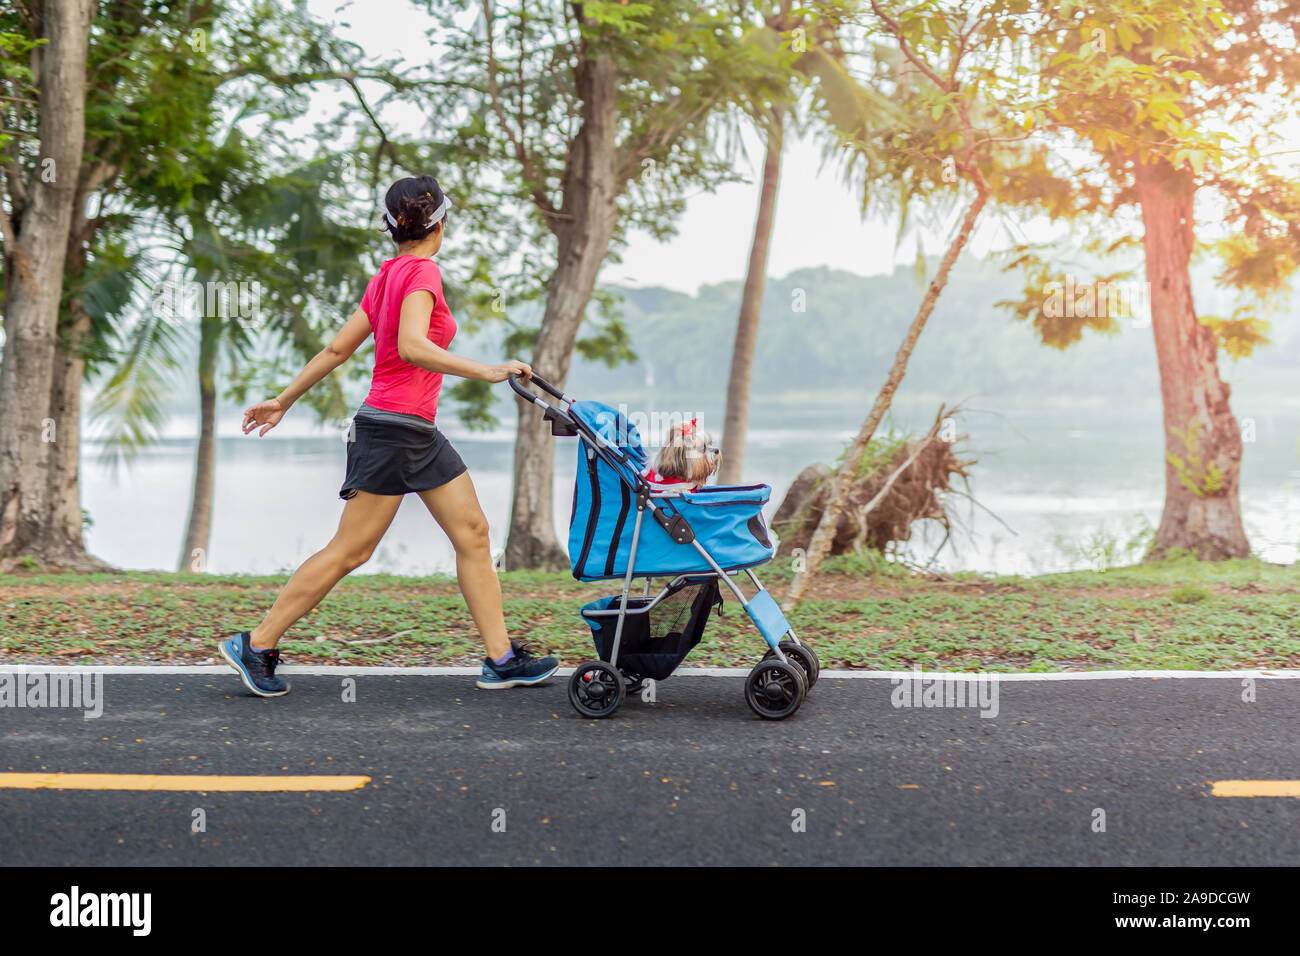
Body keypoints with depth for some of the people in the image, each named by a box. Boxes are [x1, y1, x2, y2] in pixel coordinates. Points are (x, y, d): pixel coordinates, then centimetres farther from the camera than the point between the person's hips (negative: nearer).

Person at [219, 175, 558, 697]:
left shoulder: (390, 273, 13)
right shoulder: (421, 273, -12)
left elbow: (338, 348, 15)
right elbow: (412, 347, -29)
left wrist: (284, 400, 20)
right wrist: (487, 372, -32)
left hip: (420, 434, 10)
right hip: (391, 428, -10)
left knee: (472, 533, 6)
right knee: (350, 551, -3)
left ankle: (501, 658, 8)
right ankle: (255, 645, 6)